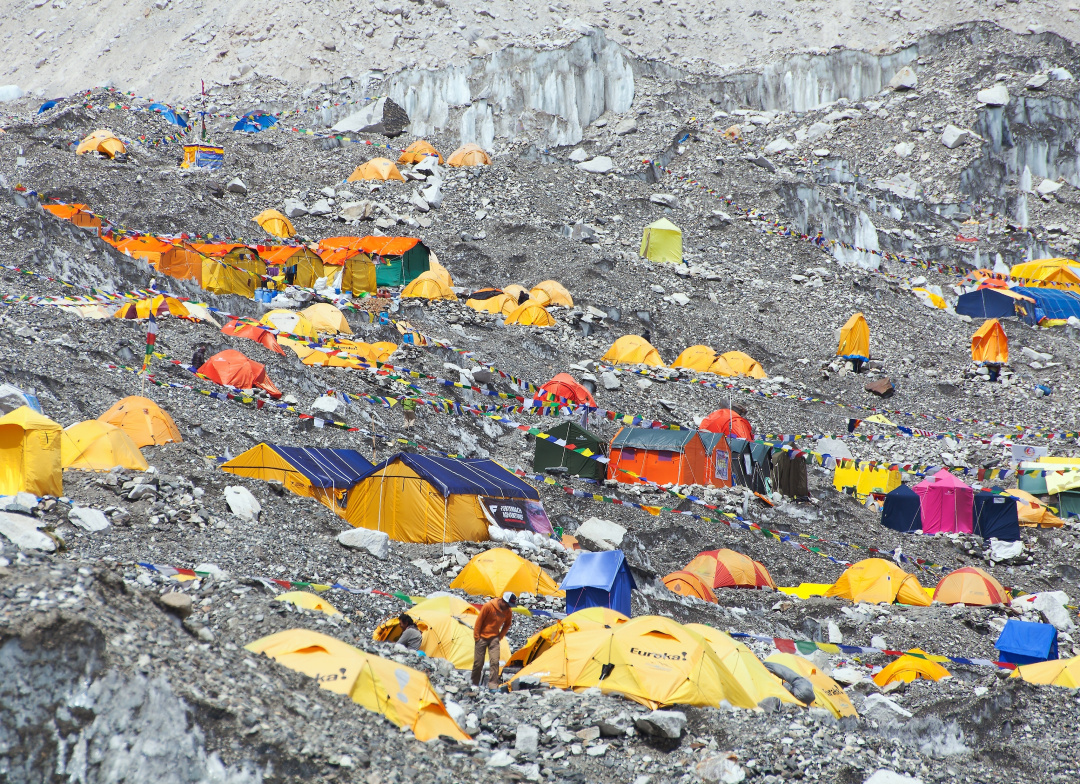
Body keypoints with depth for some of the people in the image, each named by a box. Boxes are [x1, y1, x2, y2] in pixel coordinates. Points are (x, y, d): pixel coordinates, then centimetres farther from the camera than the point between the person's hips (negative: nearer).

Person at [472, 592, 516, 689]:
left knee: (494, 661, -11)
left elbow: (507, 625, 12)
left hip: (494, 638, 3)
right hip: (482, 637, -3)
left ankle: (493, 686, -11)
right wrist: (476, 637, -9)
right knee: (478, 662, 2)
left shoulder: (508, 612, -6)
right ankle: (475, 683, 20)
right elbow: (479, 621, -12)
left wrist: (500, 637, 3)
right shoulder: (488, 606, -20)